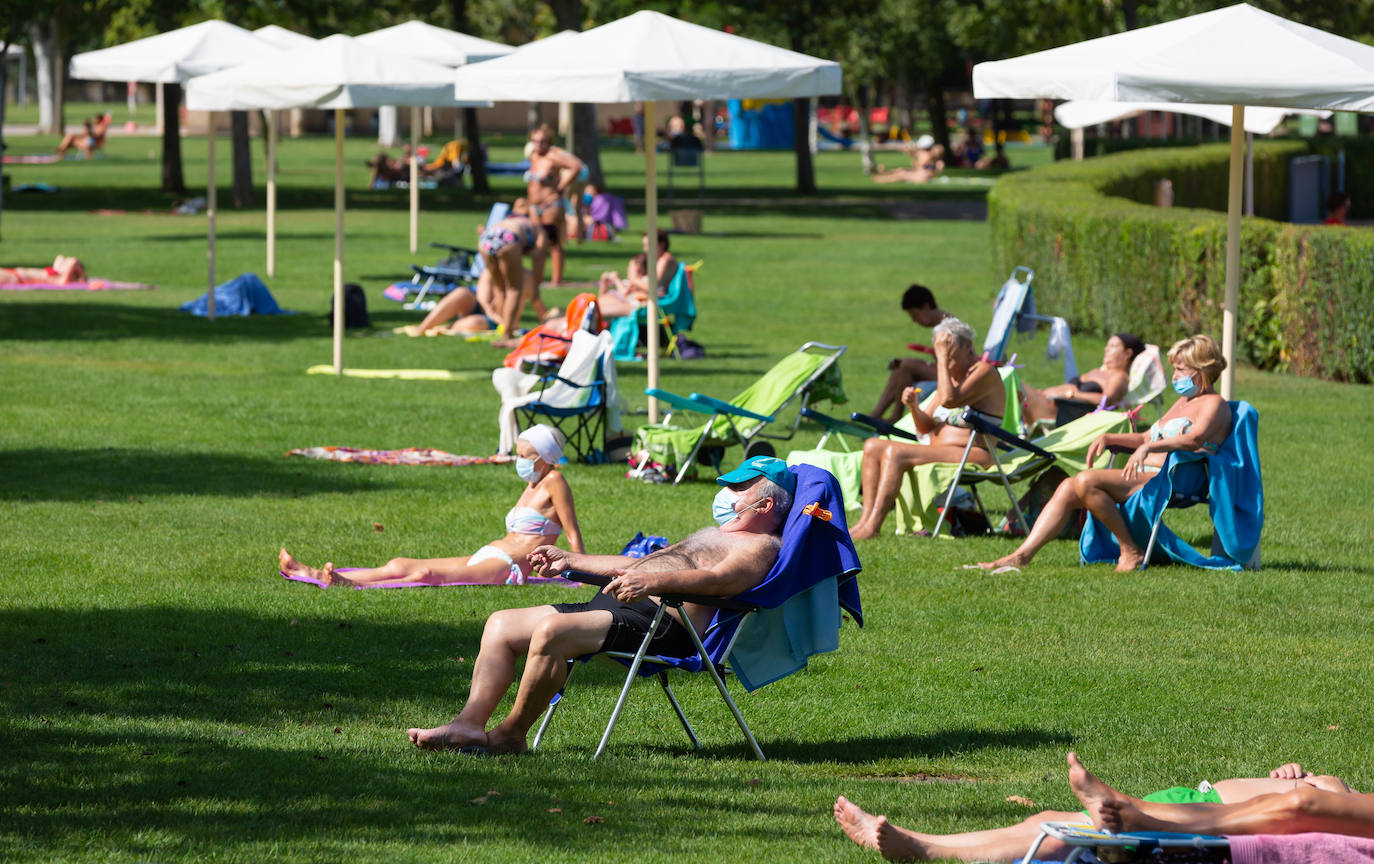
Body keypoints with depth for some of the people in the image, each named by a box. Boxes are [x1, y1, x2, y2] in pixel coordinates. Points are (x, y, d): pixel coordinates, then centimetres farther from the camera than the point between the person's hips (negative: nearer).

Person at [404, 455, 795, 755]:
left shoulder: (761, 546, 0)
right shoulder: (712, 535, 34)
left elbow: (722, 579, -21)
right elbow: (638, 564, 40)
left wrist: (653, 581, -35)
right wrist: (571, 560, 39)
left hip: (660, 623, -11)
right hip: (611, 605, 11)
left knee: (551, 631, -33)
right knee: (501, 624, 1)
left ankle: (511, 734, -21)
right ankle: (469, 724, -13)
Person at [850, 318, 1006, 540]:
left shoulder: (985, 372, -8)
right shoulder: (952, 375, 21)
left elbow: (948, 400, -26)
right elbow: (928, 428, 19)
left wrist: (943, 358, -18)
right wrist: (914, 408, -2)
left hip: (971, 457, -10)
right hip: (939, 451, 10)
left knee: (894, 453, -26)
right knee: (872, 446, -1)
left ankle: (871, 527, -31)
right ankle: (866, 519, -14)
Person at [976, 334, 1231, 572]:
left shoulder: (1214, 404, -2)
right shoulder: (1183, 402, 29)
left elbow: (1195, 438, -23)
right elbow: (1145, 439, 34)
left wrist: (1148, 447, -35)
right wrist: (1107, 439, 16)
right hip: (1143, 474, 10)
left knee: (1086, 481, -26)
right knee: (1068, 487, -6)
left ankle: (1130, 550, -17)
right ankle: (1022, 555, -13)